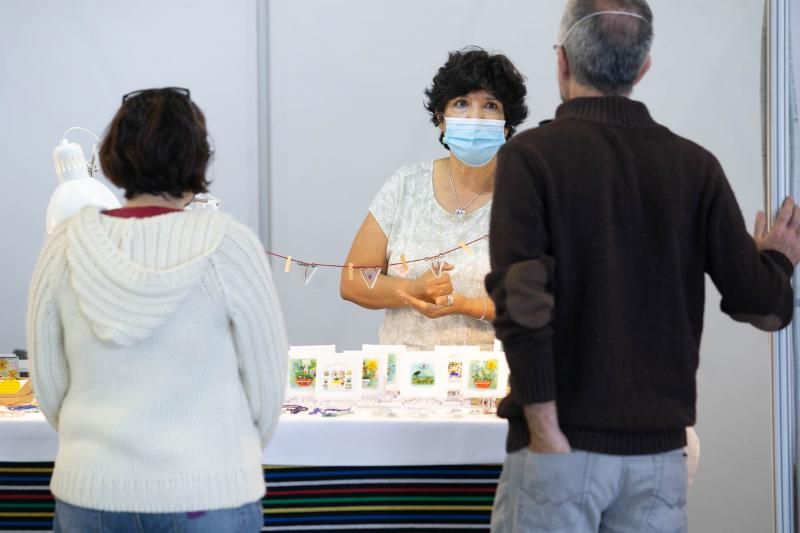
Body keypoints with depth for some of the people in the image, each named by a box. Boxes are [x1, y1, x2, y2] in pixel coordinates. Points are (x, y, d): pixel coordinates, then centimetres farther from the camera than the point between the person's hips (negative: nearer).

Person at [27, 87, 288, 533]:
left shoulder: (67, 245, -4)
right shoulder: (227, 245, -12)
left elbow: (49, 385, 4)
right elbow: (266, 380, -4)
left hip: (89, 491, 3)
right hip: (205, 495, -2)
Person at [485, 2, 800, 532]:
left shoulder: (532, 154, -7)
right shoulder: (695, 164, 2)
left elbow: (522, 299, -17)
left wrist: (546, 433, -12)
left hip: (565, 442, -3)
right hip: (659, 448, 4)